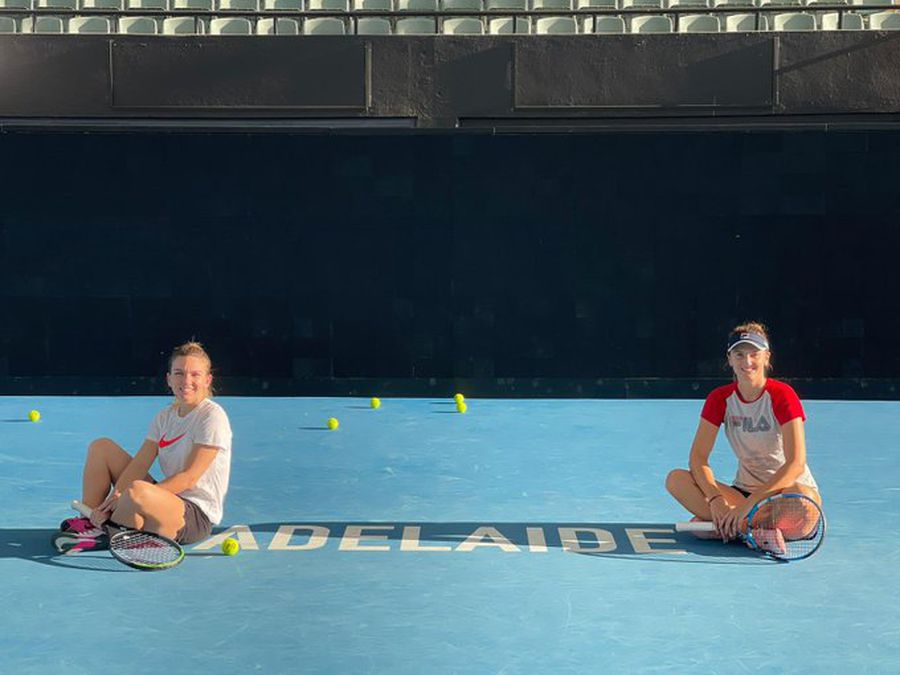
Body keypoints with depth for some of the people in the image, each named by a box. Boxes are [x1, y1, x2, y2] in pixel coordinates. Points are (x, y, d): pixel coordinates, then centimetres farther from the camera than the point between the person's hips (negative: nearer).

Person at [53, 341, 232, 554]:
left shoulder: (212, 417, -14)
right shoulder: (165, 417, 9)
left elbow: (188, 478, -20)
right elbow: (139, 464, -1)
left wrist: (124, 497, -23)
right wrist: (114, 499, -20)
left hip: (197, 517, -8)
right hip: (169, 502, 8)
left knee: (137, 491, -39)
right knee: (101, 447, 7)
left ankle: (100, 533, -9)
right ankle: (87, 522, -1)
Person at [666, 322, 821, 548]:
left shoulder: (782, 395, -14)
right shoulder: (720, 398, -1)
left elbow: (796, 464, -22)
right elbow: (698, 457, -6)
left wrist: (748, 504, -30)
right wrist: (715, 499, -26)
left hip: (788, 487, -4)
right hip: (743, 490, 4)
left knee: (802, 497, -41)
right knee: (676, 479, -18)